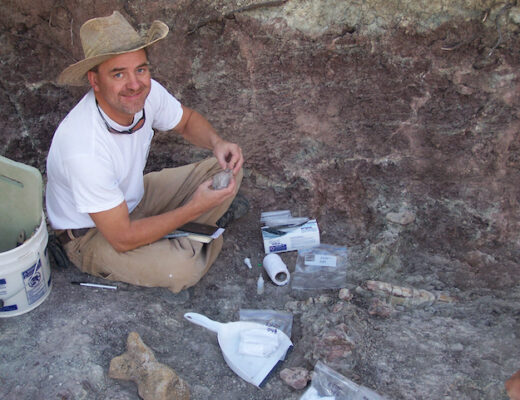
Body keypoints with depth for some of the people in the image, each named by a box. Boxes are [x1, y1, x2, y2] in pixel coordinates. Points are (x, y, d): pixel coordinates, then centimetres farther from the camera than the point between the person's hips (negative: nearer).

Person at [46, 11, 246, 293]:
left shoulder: (147, 93, -20)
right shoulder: (84, 150, -38)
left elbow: (187, 120, 4)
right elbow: (123, 239, -30)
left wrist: (217, 143, -19)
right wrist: (195, 208, -28)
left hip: (134, 196, 7)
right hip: (90, 234, -6)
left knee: (228, 171, -4)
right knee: (181, 268, -30)